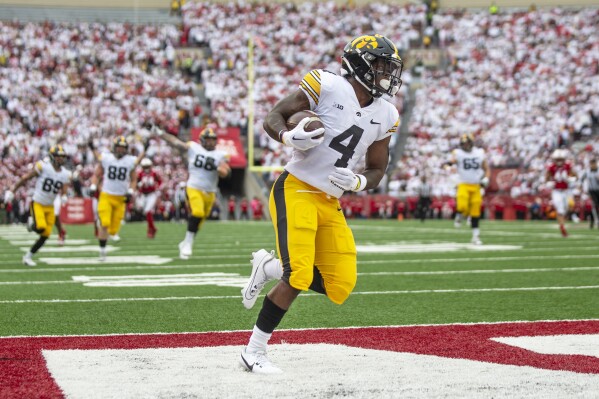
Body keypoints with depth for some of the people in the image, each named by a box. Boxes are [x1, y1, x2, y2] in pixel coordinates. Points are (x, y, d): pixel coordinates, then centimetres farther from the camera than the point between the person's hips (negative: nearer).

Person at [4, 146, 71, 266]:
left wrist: (64, 196, -25)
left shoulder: (65, 174, 1)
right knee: (40, 228, -28)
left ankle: (28, 256, 18)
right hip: (37, 203, -5)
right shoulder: (43, 166, -15)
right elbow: (25, 178, -7)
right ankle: (32, 225, 11)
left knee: (45, 236, 1)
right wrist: (12, 191, -4)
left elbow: (63, 192, 1)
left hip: (50, 207, 6)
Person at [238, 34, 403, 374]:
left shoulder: (385, 116, 8)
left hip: (331, 203, 7)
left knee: (340, 288, 0)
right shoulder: (327, 85, -9)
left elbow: (377, 171, 14)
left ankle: (270, 267, 21)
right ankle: (254, 351, -2)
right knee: (298, 278, -16)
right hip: (296, 190, -7)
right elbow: (273, 118, -5)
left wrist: (358, 182, -8)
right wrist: (290, 137, -27)